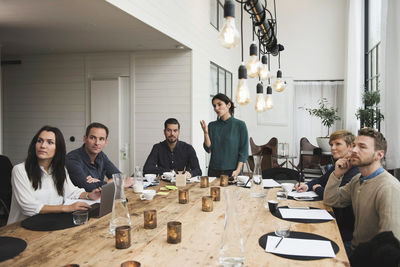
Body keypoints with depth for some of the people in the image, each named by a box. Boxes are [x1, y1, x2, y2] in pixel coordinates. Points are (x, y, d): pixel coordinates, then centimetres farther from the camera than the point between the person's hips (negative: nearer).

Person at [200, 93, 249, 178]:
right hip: (214, 171, 3)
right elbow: (209, 149, 1)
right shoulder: (212, 125, 6)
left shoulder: (240, 125, -4)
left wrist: (238, 170, -14)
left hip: (232, 171, -3)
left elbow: (244, 151, -5)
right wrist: (206, 133, -12)